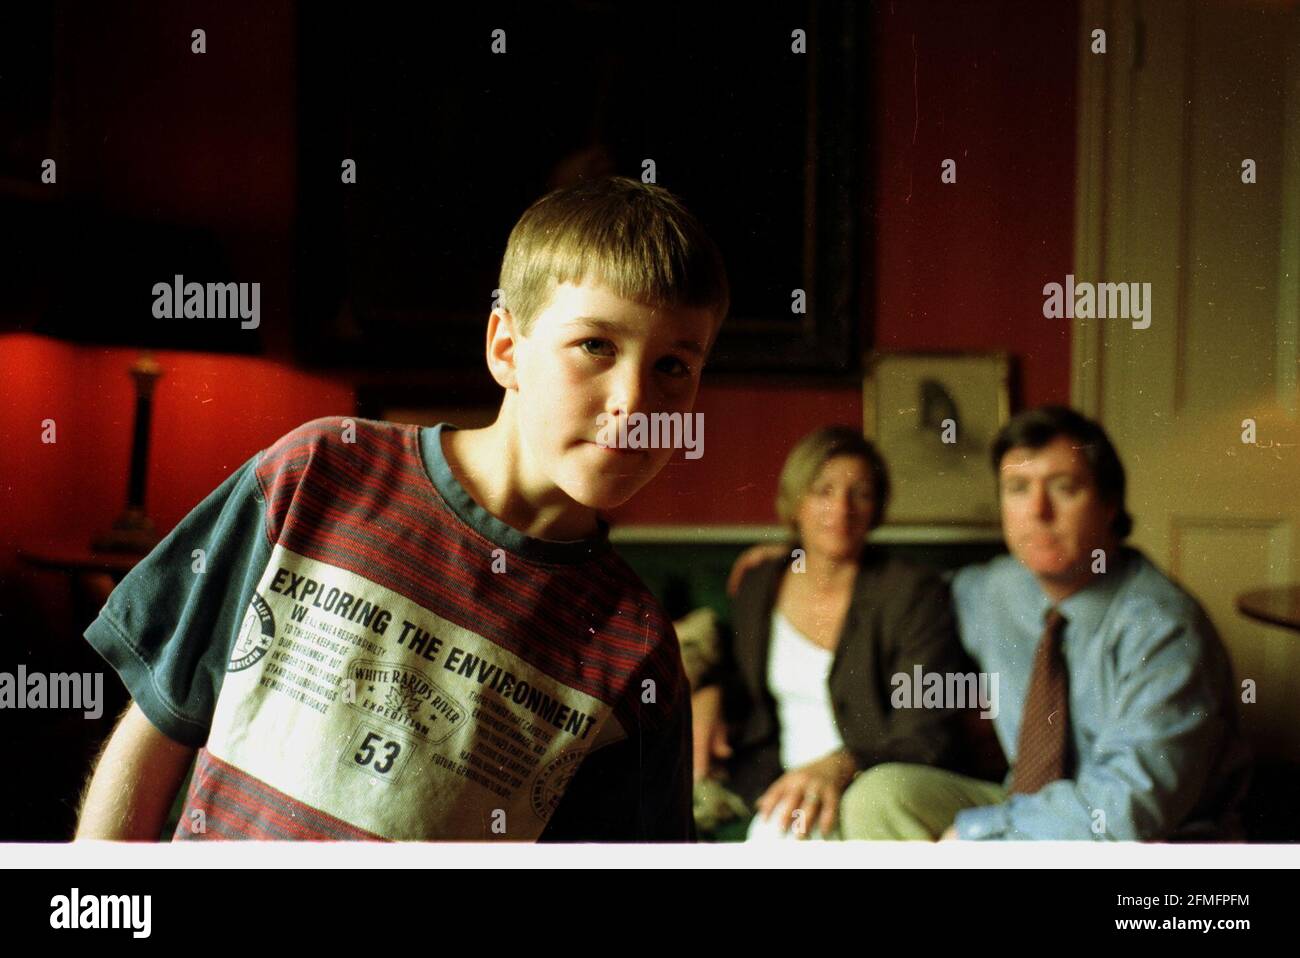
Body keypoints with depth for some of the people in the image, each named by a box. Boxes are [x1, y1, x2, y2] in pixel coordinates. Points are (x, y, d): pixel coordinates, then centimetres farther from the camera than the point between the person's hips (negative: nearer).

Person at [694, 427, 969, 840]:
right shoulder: (757, 585, 11)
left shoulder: (915, 594, -5)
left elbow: (925, 742, -11)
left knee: (784, 828, -36)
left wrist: (840, 766, -30)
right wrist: (709, 694, 6)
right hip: (773, 786, 5)